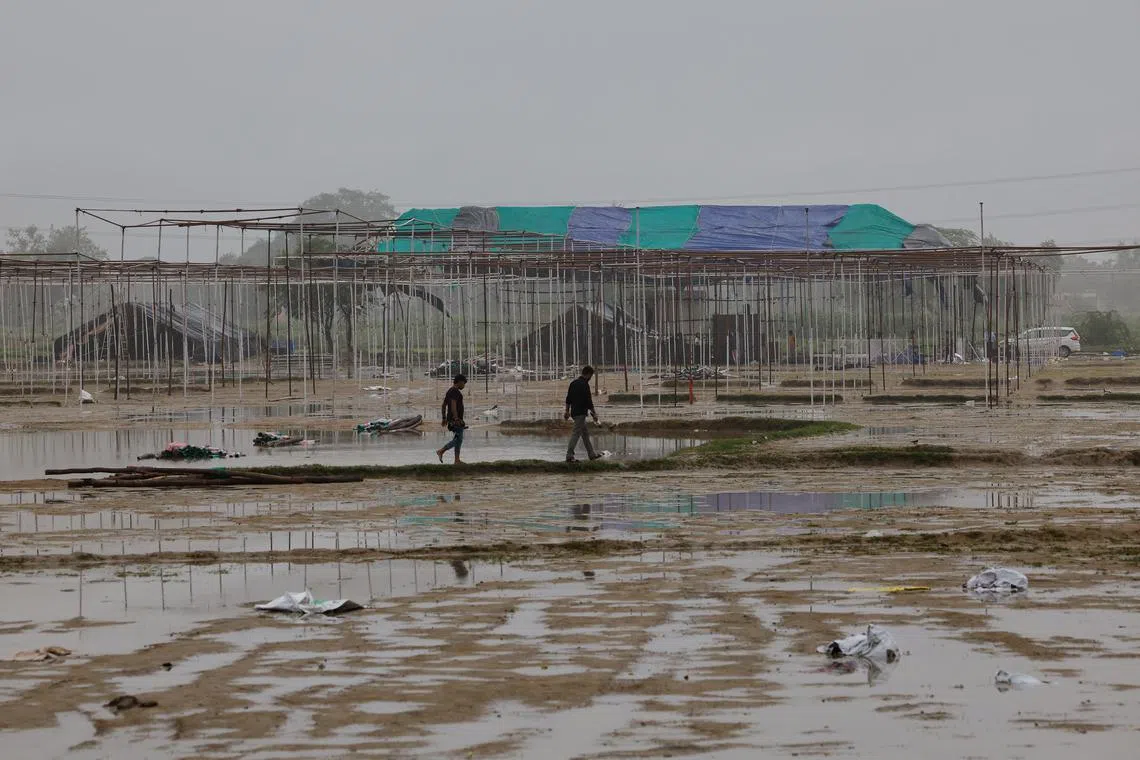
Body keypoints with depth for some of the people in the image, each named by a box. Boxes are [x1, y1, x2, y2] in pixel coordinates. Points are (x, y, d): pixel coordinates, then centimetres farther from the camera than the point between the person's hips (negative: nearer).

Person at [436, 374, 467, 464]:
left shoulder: (450, 391, 17)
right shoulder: (455, 391, -14)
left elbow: (443, 406, 21)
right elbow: (453, 405, -25)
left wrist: (444, 418, 23)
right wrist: (456, 419, -29)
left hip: (452, 419, 10)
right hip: (456, 419, -10)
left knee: (459, 439, 10)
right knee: (457, 439, -9)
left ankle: (457, 460, 9)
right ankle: (441, 451, -12)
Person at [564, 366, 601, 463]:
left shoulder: (573, 383, 12)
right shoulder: (584, 385, -15)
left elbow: (568, 399, 16)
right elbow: (588, 401, -16)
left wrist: (567, 411, 21)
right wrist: (594, 414, -9)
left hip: (574, 412, 9)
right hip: (580, 413, -9)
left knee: (585, 433, 16)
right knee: (576, 434, -9)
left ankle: (591, 454, 22)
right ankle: (569, 456, -12)